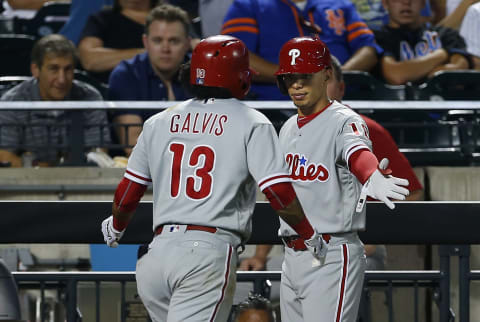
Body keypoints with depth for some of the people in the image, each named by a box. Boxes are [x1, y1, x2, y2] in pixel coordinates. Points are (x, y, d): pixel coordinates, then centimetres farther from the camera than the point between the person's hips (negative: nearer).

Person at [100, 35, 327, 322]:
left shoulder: (159, 123, 15)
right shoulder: (251, 124, 1)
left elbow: (128, 193, 17)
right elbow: (279, 193, -7)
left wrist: (115, 227, 38)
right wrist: (311, 237, 7)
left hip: (158, 251, 5)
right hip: (210, 252, -5)